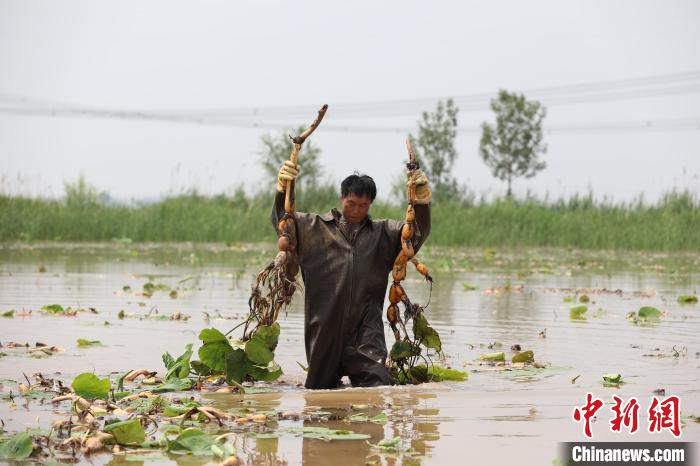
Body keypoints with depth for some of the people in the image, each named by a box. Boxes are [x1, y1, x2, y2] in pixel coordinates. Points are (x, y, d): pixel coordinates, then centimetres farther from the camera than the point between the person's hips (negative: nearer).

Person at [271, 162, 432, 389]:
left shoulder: (384, 233, 14)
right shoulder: (315, 227, 11)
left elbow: (419, 231, 3)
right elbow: (282, 220, 4)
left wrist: (422, 199, -15)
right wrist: (283, 188, -15)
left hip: (366, 331, 0)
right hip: (325, 327, 0)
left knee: (378, 384, -14)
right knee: (320, 388, 10)